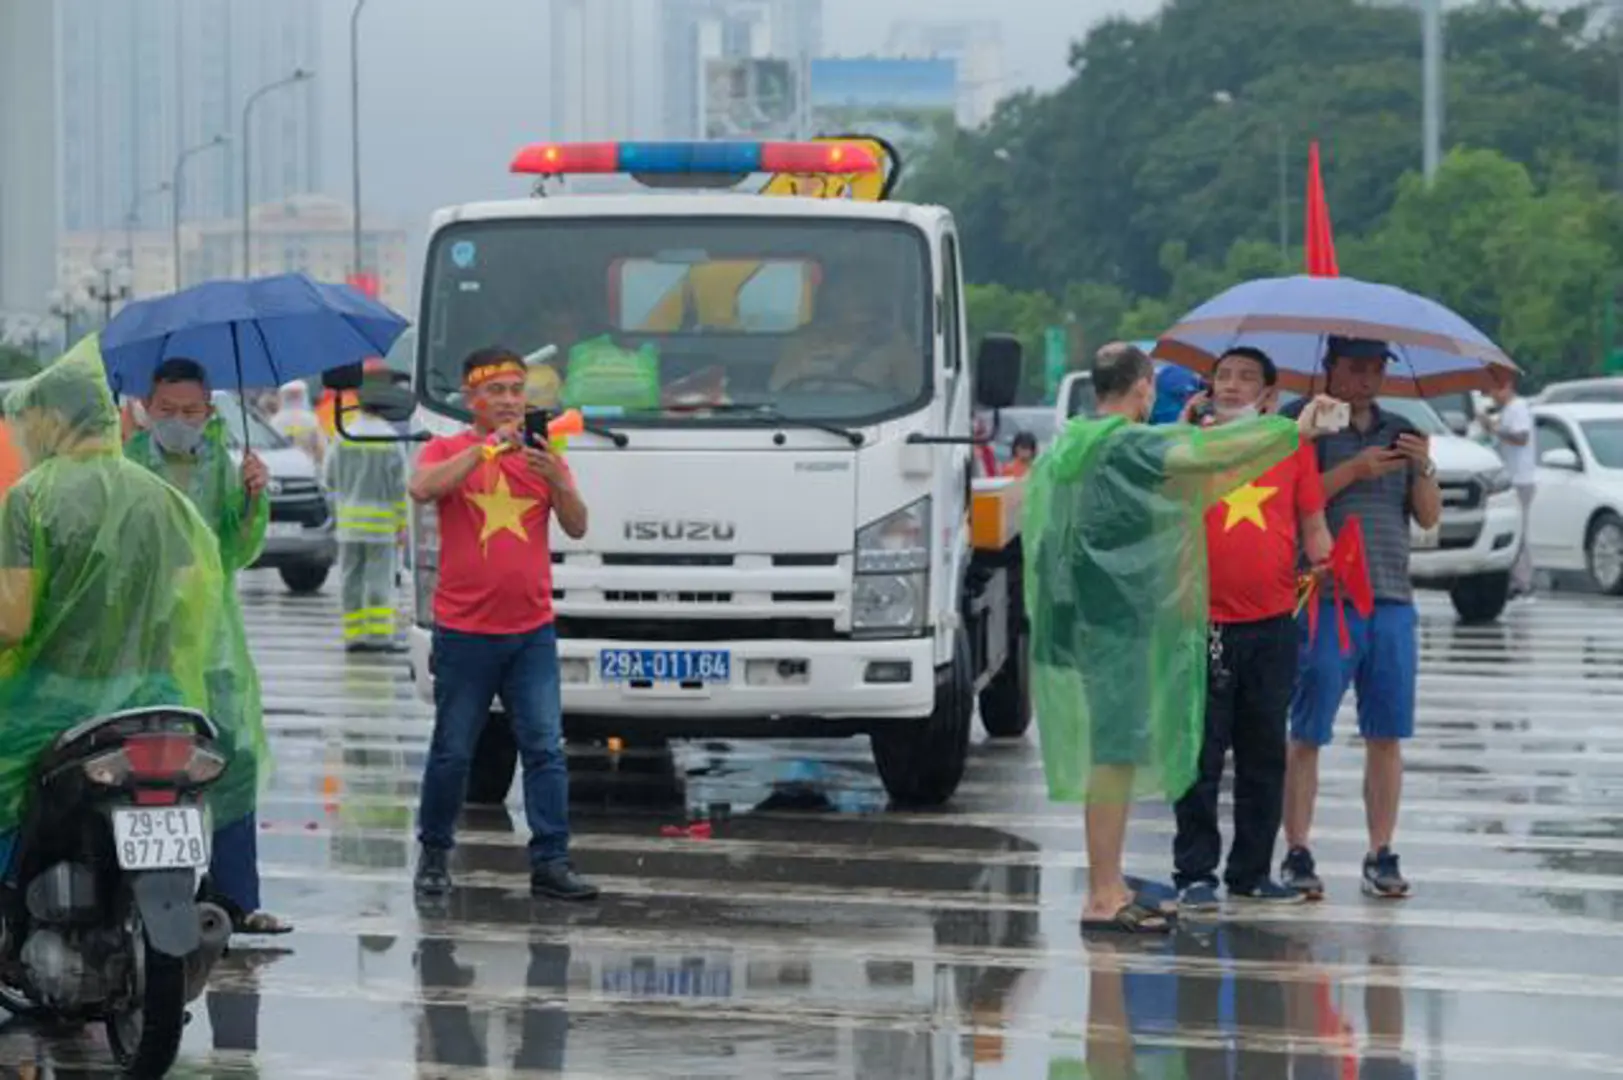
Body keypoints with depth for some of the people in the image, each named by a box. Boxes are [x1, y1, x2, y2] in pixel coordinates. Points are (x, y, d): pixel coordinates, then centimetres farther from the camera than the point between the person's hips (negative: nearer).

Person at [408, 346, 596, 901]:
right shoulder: (449, 451, 2)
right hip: (464, 632, -3)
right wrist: (487, 447, -20)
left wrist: (557, 481, -16)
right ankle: (434, 855, 18)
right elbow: (422, 488, -20)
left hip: (532, 632, 3)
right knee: (452, 752, 3)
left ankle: (550, 862, -3)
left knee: (546, 749, -3)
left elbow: (577, 527, 3)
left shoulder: (541, 455, 11)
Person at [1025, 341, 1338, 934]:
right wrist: (1293, 430, -21)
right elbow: (1205, 454, -26)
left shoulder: (1067, 446, 13)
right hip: (1118, 617, -9)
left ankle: (1110, 885, 18)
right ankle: (1103, 900, -9)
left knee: (1115, 751, 14)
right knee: (1117, 752, -8)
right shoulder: (1128, 445, -14)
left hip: (1084, 614, 9)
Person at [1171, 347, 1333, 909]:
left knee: (1264, 756, 10)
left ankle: (1252, 872, 19)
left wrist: (1324, 564, -6)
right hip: (1206, 624, -3)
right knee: (1201, 754, 0)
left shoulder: (1293, 446, 9)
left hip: (1273, 625, 3)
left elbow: (1312, 522, 12)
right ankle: (1195, 873, 6)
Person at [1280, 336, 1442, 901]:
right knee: (1307, 736, -2)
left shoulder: (1400, 432, 16)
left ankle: (1381, 856, 8)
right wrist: (1351, 470, -18)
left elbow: (1429, 517, 13)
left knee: (1387, 737, 4)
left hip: (1391, 601, 5)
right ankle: (1297, 854, 2)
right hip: (1323, 603, -5)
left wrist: (1424, 468, -4)